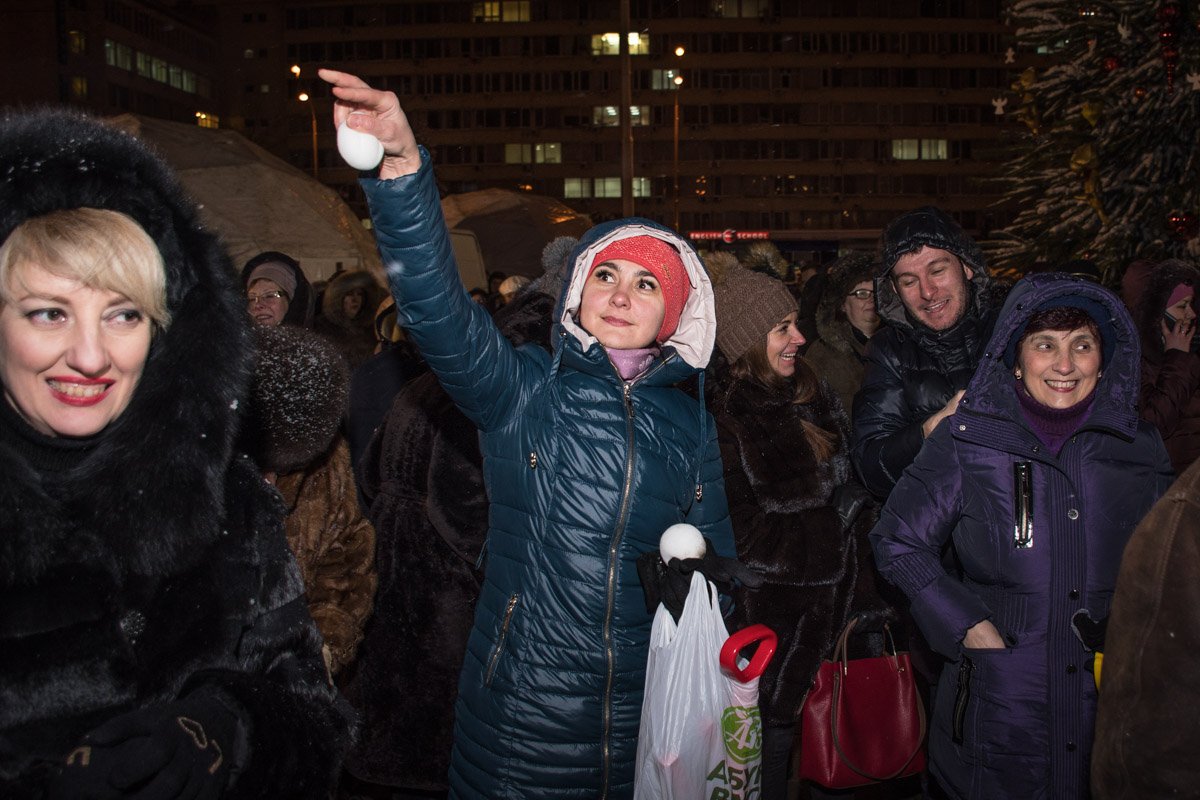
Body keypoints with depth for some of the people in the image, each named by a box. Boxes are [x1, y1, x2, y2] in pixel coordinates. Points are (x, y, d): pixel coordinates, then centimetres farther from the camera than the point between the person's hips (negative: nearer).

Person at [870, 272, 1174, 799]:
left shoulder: (1140, 449, 3)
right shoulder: (966, 440, -7)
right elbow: (897, 541, -3)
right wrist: (967, 626, -10)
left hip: (1116, 701, 3)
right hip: (996, 703, -2)